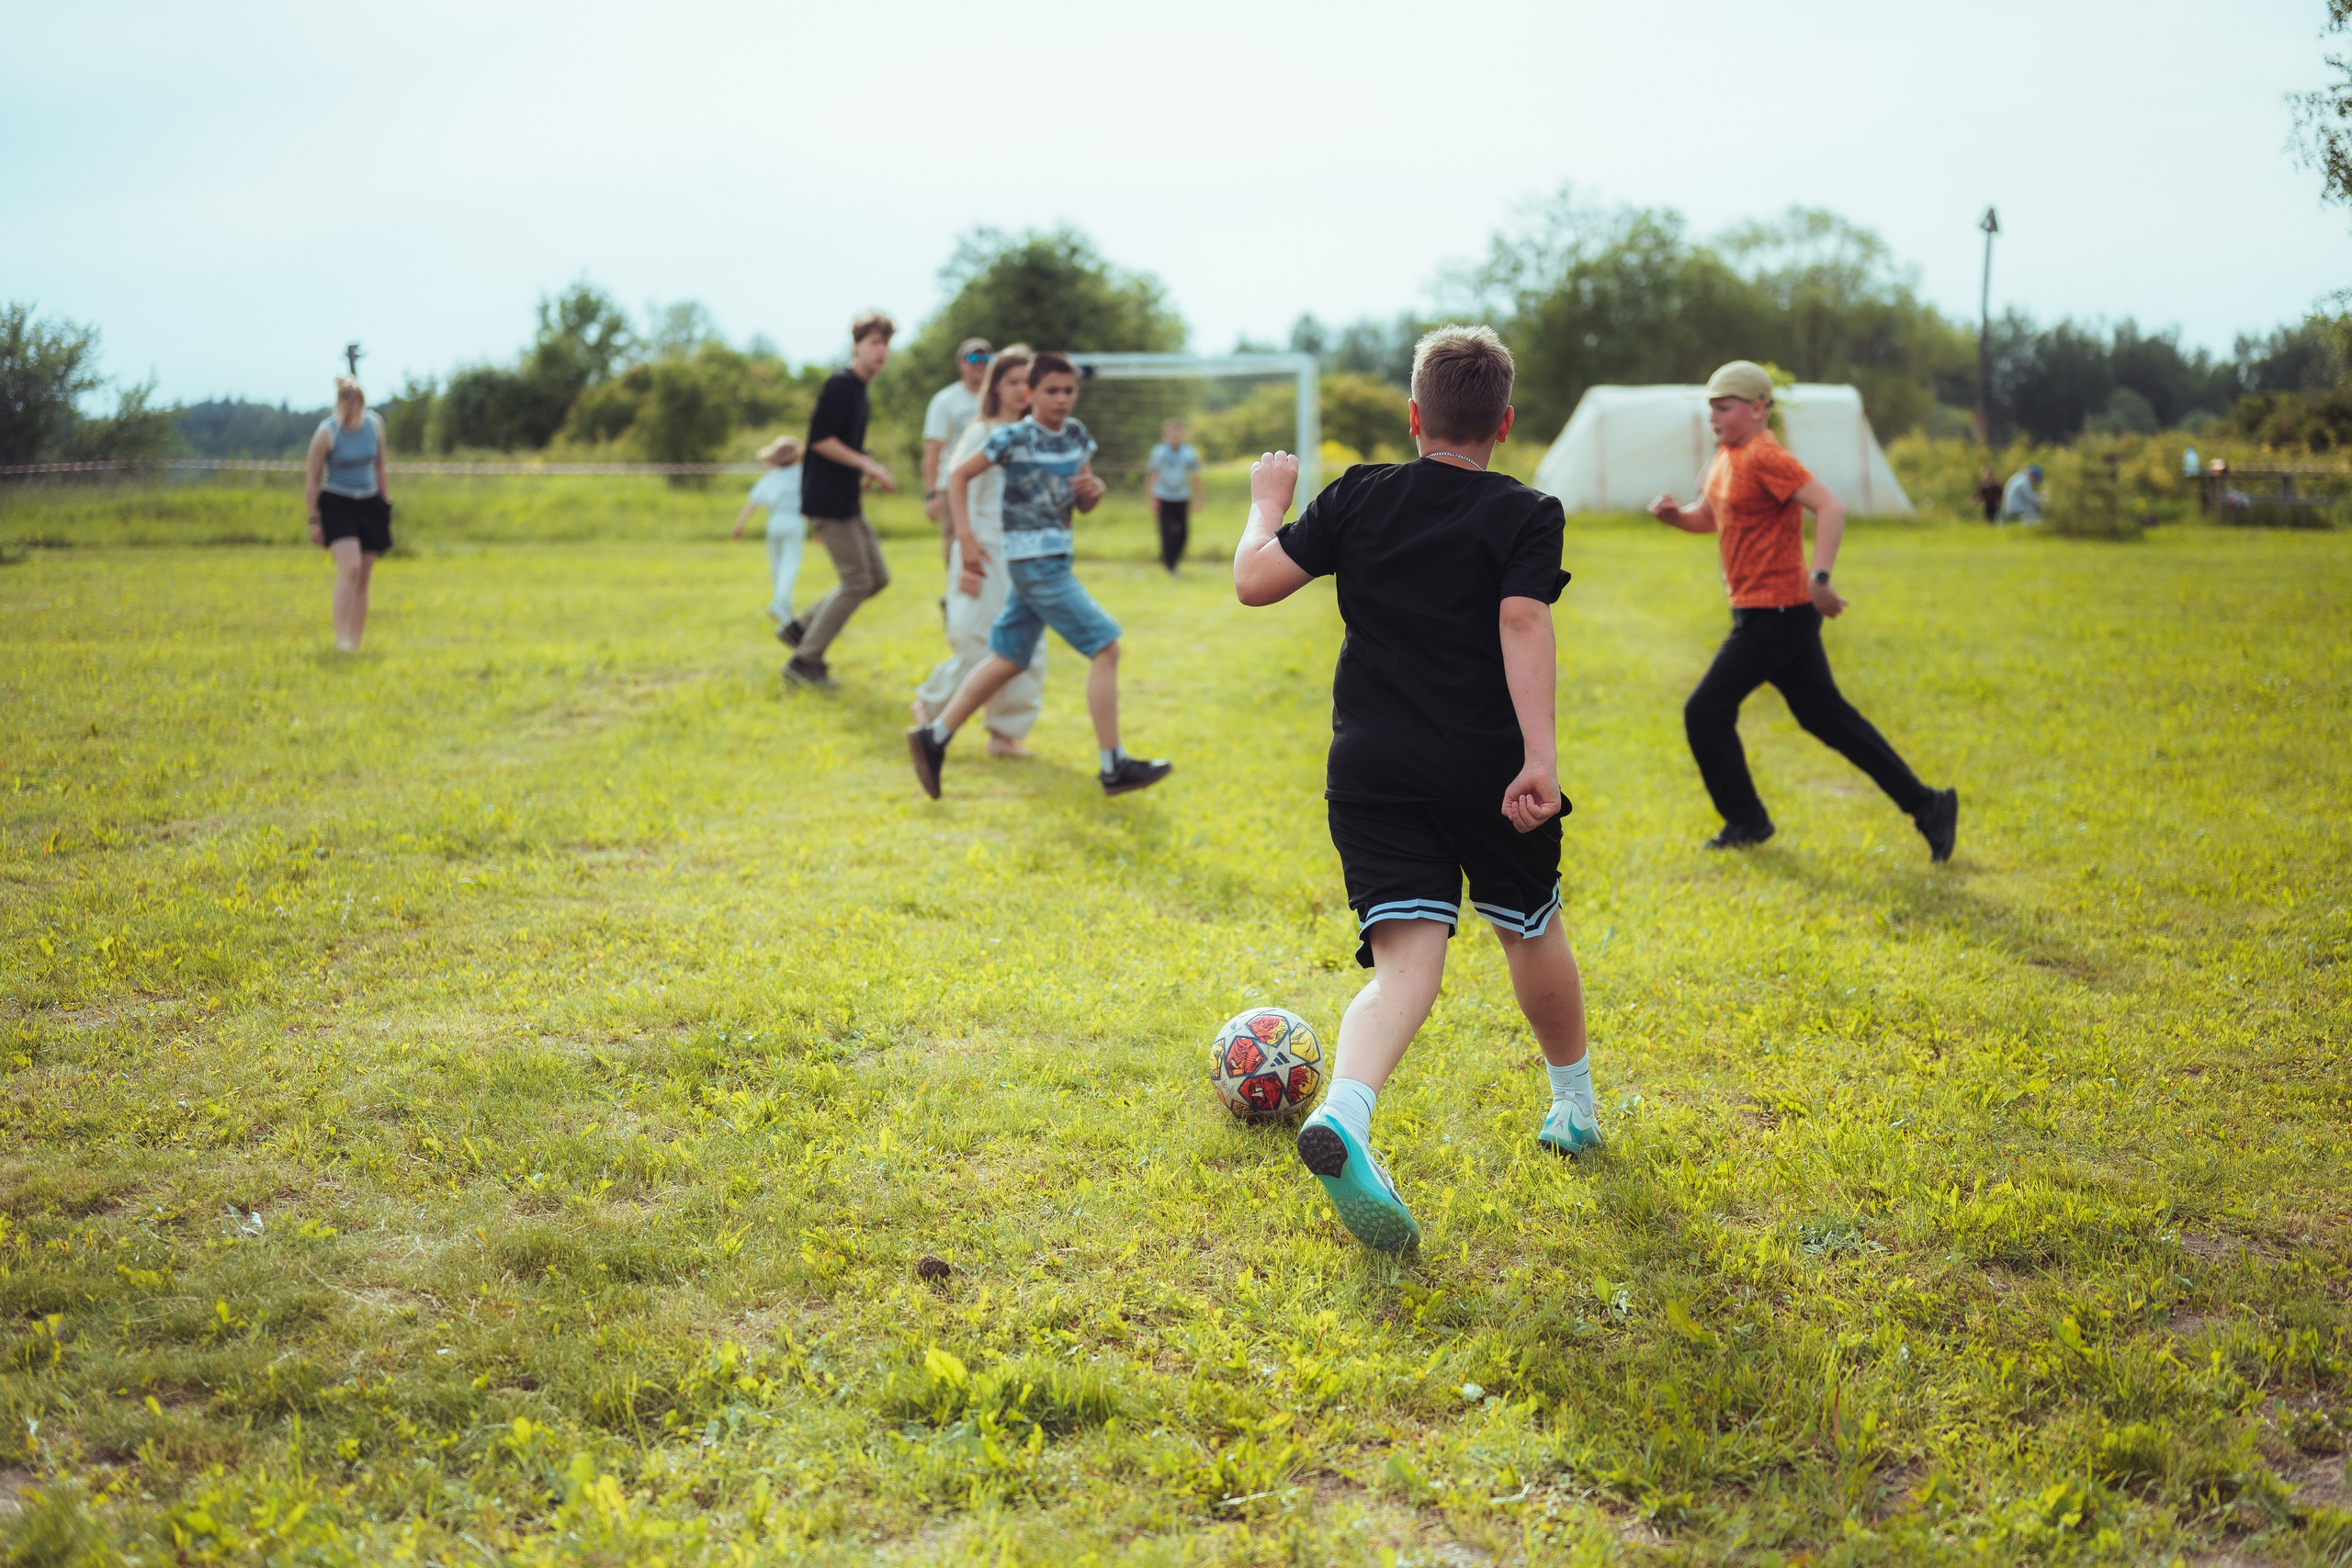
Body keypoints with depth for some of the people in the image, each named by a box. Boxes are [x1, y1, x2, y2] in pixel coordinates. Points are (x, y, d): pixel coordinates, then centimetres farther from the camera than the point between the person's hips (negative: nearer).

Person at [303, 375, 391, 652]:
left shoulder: (375, 423, 1)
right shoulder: (326, 432, -12)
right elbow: (312, 480, -6)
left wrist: (385, 502, 16)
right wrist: (314, 521, -7)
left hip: (369, 504, 5)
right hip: (337, 504, -5)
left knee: (364, 577, 5)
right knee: (350, 566, -24)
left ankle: (355, 641, 11)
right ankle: (341, 636, -25)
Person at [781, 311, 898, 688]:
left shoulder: (858, 388, 16)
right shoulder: (841, 384, -13)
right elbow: (819, 439, -21)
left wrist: (868, 470, 9)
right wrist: (866, 464, -18)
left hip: (847, 502, 10)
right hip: (828, 500, -10)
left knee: (877, 578, 11)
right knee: (857, 581, -8)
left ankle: (800, 628, 17)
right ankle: (806, 660, 1)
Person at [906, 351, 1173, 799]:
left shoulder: (1076, 435, 10)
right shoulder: (1014, 438, -11)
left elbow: (1083, 505, 16)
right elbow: (957, 476, -5)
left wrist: (1092, 490, -7)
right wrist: (966, 539, -10)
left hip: (1053, 562, 8)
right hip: (1033, 559, -8)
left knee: (1008, 659, 11)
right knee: (1105, 648, -11)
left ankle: (934, 738, 16)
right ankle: (1114, 768, -6)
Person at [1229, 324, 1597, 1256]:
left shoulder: (1358, 498, 5)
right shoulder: (1526, 515, -2)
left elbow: (1254, 581, 4)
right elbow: (1523, 626, -17)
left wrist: (1268, 505, 23)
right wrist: (1541, 756, -24)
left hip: (1370, 771, 1)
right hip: (1486, 771, -1)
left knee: (1406, 961, -8)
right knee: (1531, 931, 22)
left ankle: (1345, 1113, -37)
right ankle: (1574, 1106, 41)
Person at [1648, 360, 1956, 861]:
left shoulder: (1764, 456, -17)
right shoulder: (1726, 457, 12)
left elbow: (1831, 508, -25)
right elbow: (1707, 517, 25)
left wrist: (1819, 578, -32)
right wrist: (1672, 514, 4)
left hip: (1777, 613, -10)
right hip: (1760, 611, 10)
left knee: (1705, 713, -2)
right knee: (1825, 714, 12)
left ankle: (1746, 820, 14)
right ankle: (1926, 804, 15)